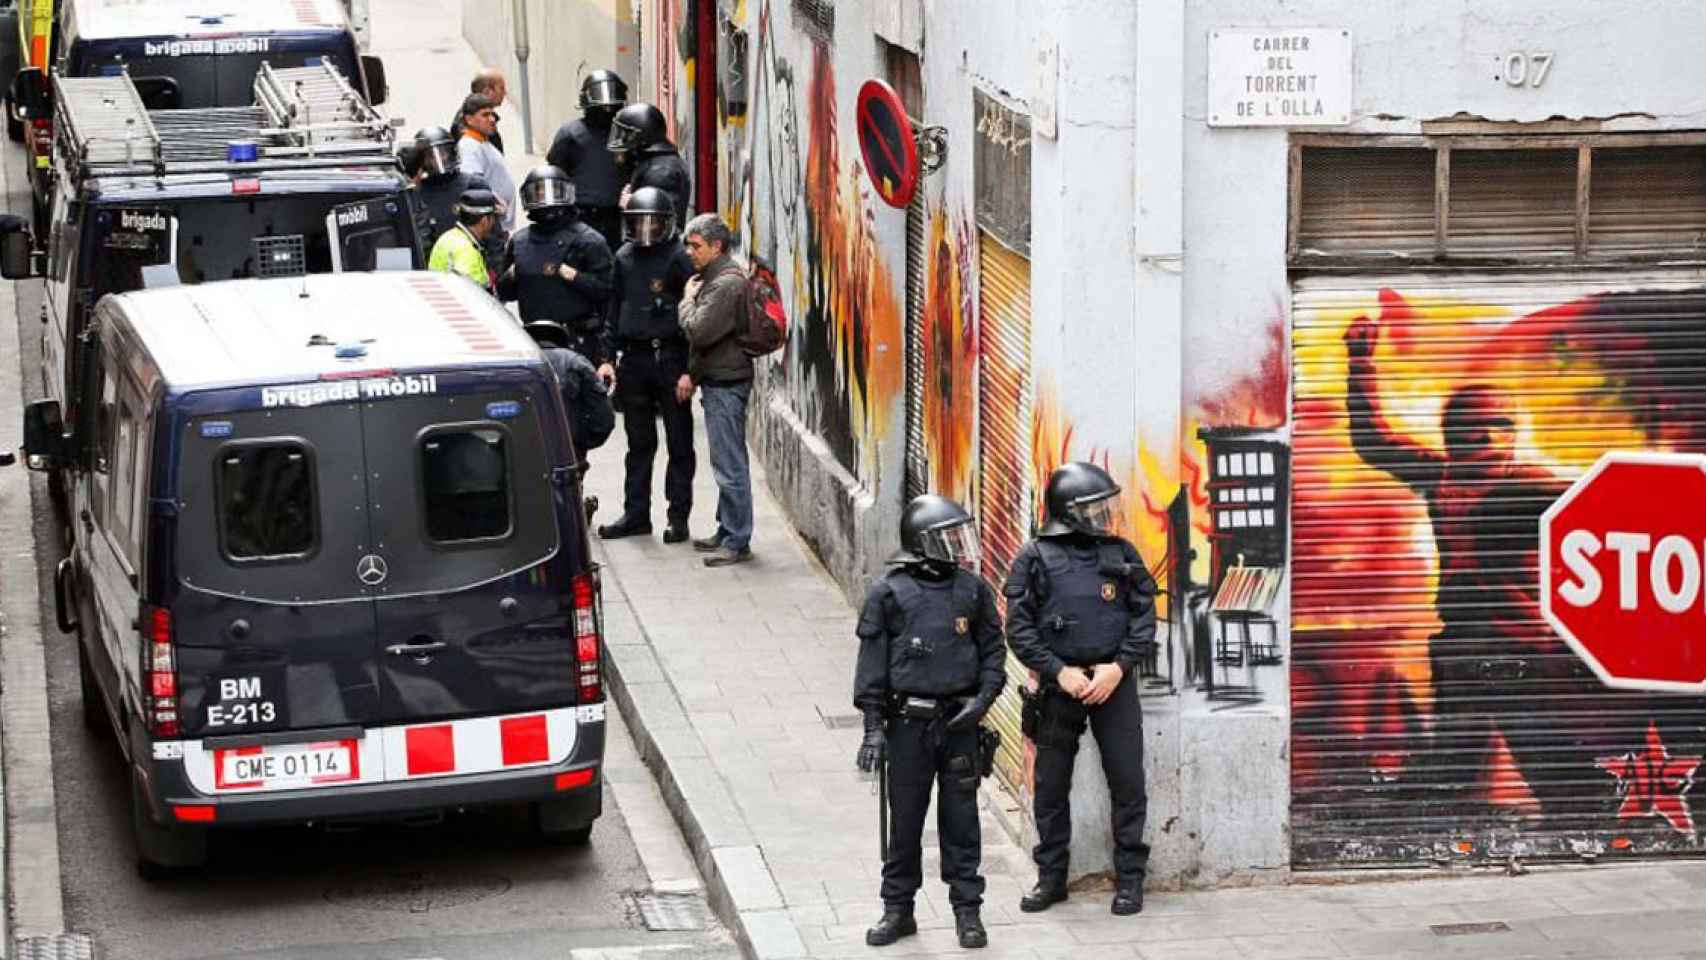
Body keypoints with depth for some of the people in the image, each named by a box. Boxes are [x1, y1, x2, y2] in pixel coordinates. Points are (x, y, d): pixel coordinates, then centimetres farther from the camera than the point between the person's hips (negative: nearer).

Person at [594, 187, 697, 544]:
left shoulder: (679, 258, -8)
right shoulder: (624, 259, 10)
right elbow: (614, 310, 18)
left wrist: (689, 369, -15)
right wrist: (608, 357, 10)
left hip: (670, 357, -5)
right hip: (634, 359, 5)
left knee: (679, 443, 3)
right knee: (639, 443, 12)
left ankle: (678, 516, 8)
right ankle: (636, 514, 19)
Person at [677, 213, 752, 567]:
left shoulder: (727, 283, -17)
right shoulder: (713, 278, 17)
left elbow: (698, 331, -22)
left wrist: (688, 299, -5)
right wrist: (692, 374, 16)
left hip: (726, 384, -11)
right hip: (717, 380, 11)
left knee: (730, 466, -7)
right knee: (727, 463, 16)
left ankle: (737, 542, -5)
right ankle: (727, 532, 23)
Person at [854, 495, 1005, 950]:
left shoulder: (972, 590, 4)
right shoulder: (888, 593, -4)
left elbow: (992, 651, 9)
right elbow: (872, 662, -3)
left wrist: (983, 698, -8)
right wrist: (873, 726, -7)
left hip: (960, 723, 2)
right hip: (908, 722, -2)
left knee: (961, 819, 6)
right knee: (905, 820, 6)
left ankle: (967, 909, 14)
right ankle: (898, 909, 17)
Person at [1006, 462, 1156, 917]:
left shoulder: (1122, 554, 5)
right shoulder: (1034, 558, -2)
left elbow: (1144, 618, 4)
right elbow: (1019, 628, -4)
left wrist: (1118, 666, -9)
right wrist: (1060, 671, -12)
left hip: (1114, 683, 1)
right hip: (1059, 686, -1)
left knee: (1128, 781, 0)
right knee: (1051, 785, 7)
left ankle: (1130, 878, 11)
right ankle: (1051, 877, 19)